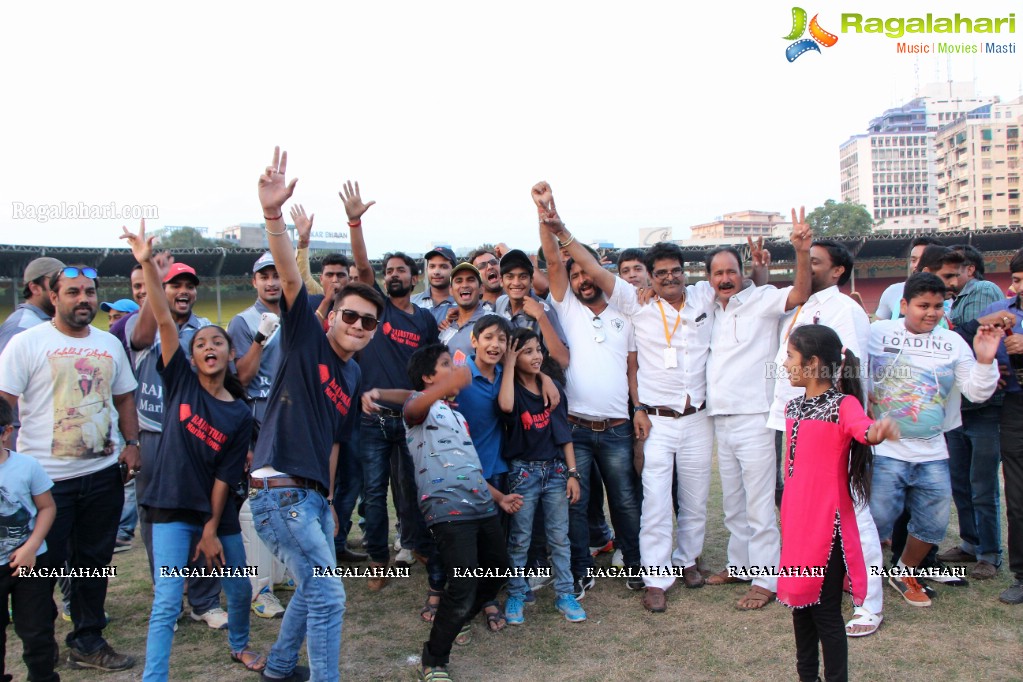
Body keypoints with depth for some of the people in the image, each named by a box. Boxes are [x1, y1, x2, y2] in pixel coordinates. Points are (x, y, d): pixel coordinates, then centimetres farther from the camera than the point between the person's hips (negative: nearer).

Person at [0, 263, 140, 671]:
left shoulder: (110, 344, 10)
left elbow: (124, 397, 18)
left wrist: (131, 443, 6)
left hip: (104, 474, 5)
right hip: (47, 479, -4)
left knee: (94, 561, 13)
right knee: (44, 567, 5)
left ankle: (87, 642, 27)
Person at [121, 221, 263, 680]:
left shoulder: (240, 415, -3)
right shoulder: (181, 381, -4)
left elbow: (225, 476, -4)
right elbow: (165, 323, -17)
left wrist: (212, 529, -8)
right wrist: (147, 264, -27)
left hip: (217, 513, 2)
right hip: (172, 509, -2)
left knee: (239, 589, 14)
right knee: (167, 603, -6)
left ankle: (239, 645, 42)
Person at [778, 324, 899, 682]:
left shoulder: (844, 404, -12)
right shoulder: (793, 406, 10)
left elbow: (865, 430, -35)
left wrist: (879, 431, -58)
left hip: (827, 522, -7)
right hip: (796, 521, 7)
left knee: (825, 609, 1)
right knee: (799, 601, 17)